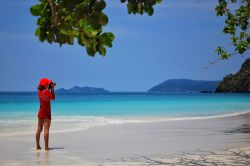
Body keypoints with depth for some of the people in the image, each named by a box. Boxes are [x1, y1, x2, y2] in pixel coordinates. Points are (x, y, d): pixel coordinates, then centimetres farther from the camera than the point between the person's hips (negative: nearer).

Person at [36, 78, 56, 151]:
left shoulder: (39, 92, 3)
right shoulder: (46, 91, -19)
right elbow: (53, 97, -6)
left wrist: (50, 87, 13)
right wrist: (52, 88, -1)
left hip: (40, 112, 8)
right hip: (46, 113, -8)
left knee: (39, 129, 12)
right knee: (46, 129, -7)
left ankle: (38, 146, 16)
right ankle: (46, 147, -9)